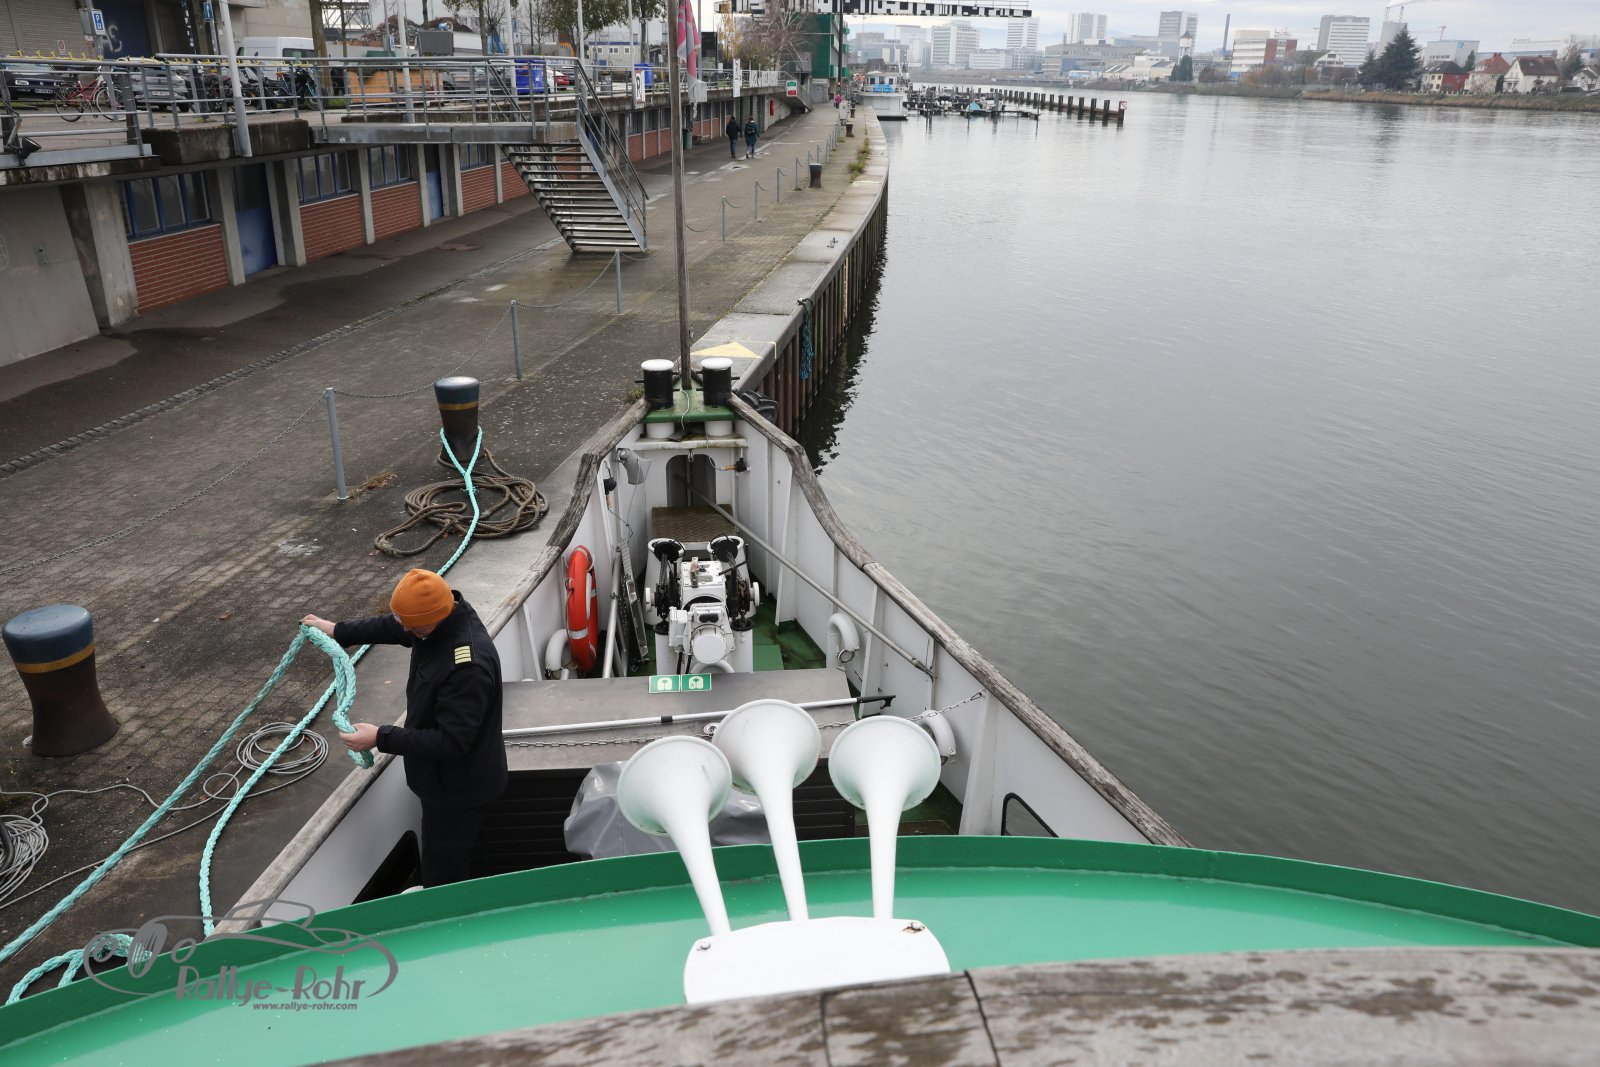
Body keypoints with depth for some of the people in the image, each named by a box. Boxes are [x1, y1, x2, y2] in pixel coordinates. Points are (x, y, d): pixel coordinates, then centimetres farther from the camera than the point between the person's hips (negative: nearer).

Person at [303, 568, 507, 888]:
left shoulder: (468, 667, -39)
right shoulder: (444, 614, -10)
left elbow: (450, 741, -33)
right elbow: (392, 627, 13)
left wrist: (380, 738, -30)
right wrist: (338, 631, 20)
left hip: (459, 789, -10)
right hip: (445, 778, 10)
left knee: (443, 875, 7)